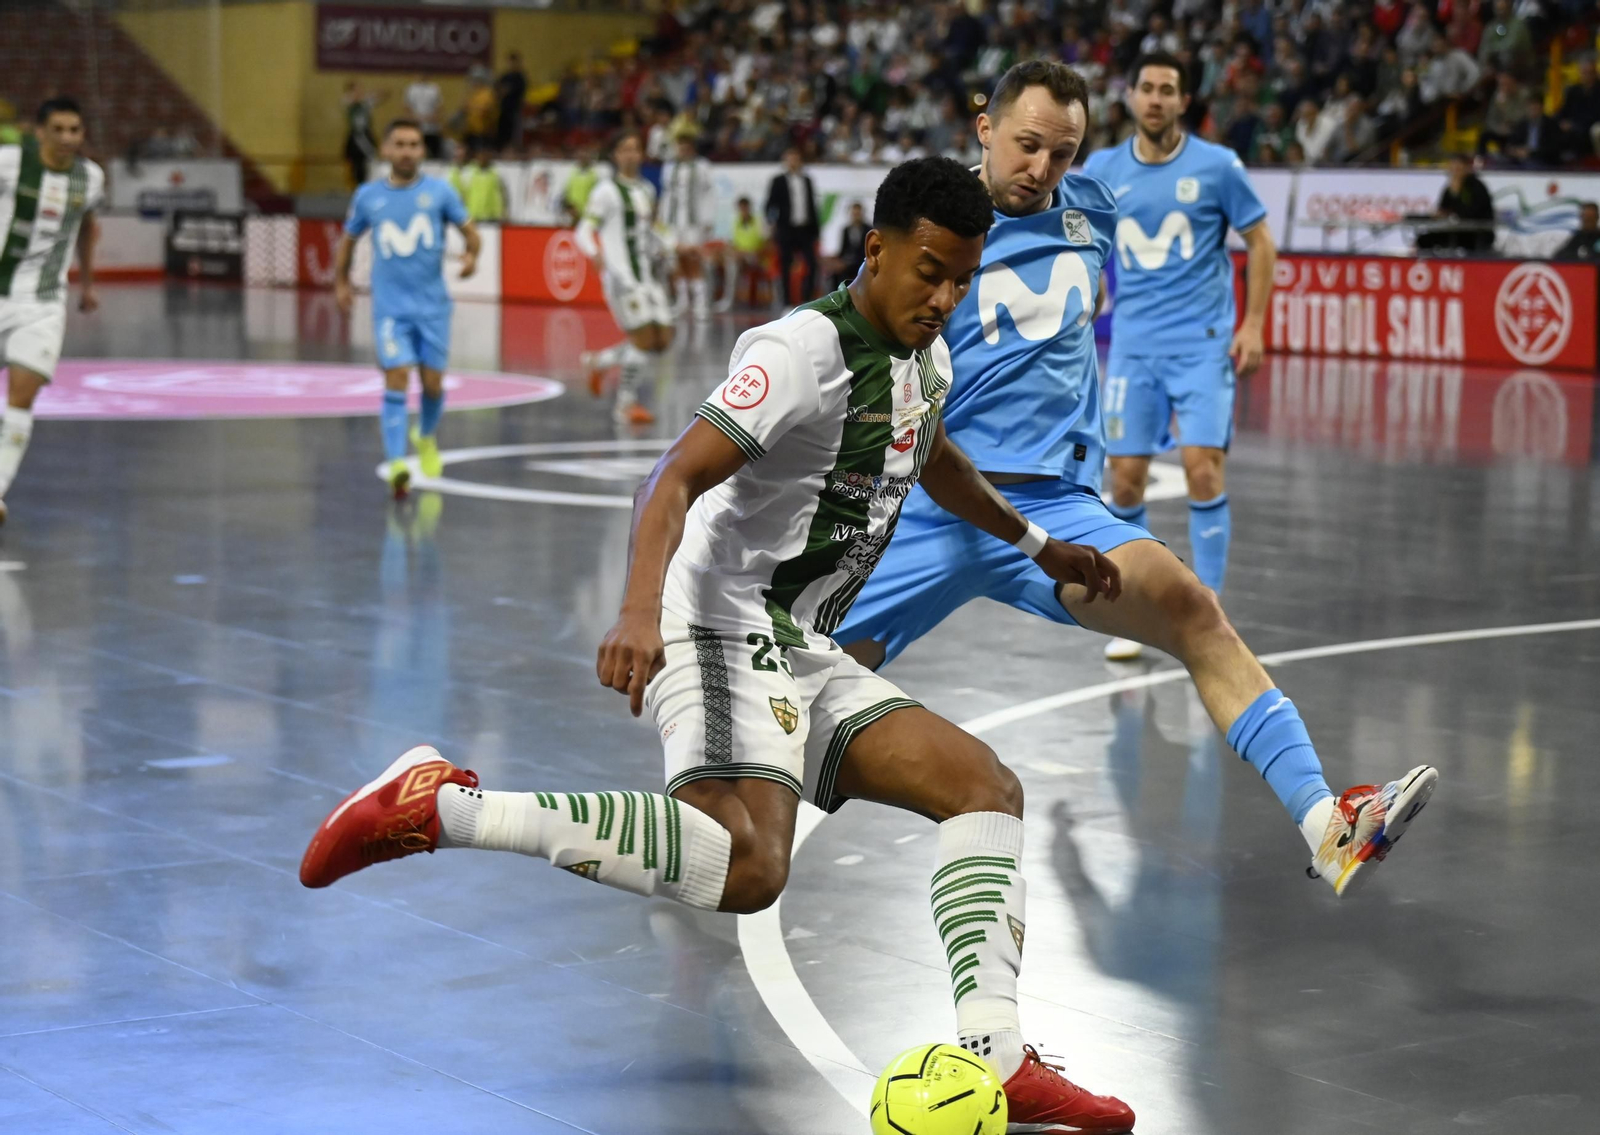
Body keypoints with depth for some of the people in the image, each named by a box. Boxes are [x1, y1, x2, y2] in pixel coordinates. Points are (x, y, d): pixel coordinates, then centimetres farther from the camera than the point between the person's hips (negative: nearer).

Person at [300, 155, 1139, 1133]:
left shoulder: (927, 358, 14)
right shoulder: (805, 350, -15)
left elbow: (933, 460, 38)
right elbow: (678, 479, -26)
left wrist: (1038, 546, 46)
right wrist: (640, 613, -42)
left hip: (797, 649, 10)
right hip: (720, 625, -10)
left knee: (987, 788, 3)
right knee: (747, 866, -31)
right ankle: (445, 807, -25)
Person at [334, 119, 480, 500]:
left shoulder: (439, 191, 0)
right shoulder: (368, 196, 3)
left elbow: (469, 229, 4)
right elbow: (348, 239, 18)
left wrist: (471, 255, -16)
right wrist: (341, 283, 14)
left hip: (433, 305, 1)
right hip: (390, 307, -1)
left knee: (433, 383, 6)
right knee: (396, 380, -14)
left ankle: (426, 437, 38)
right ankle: (396, 465, -18)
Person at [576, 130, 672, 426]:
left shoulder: (647, 190, 15)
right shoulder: (607, 191, -6)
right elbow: (584, 232, -11)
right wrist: (595, 253, -30)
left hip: (647, 274, 7)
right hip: (621, 276, -7)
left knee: (663, 341, 2)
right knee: (644, 339, -13)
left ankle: (598, 362, 22)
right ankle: (626, 403, 3)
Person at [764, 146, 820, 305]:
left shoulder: (807, 180, 13)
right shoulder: (778, 181, 3)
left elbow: (812, 205, 16)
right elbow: (770, 204, 0)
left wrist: (815, 227, 13)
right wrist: (771, 222, -16)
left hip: (805, 230, 3)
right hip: (786, 230, -3)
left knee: (812, 264, -6)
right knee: (786, 267, -1)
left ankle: (806, 297, 5)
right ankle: (788, 302, 5)